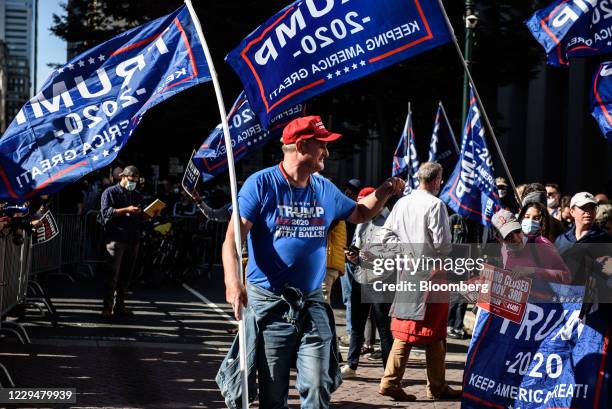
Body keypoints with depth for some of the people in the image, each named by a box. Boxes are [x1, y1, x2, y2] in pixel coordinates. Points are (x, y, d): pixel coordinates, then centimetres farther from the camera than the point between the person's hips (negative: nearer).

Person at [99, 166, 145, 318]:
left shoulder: (137, 195, 20)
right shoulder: (110, 192, 2)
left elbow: (141, 217, 22)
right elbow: (106, 212, -12)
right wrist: (127, 210, -19)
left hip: (133, 239, 6)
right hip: (115, 239, -6)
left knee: (126, 274, 7)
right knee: (113, 274, -10)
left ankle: (120, 305, 13)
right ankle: (107, 307, -7)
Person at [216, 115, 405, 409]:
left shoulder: (325, 189, 10)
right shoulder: (262, 184, -7)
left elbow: (360, 214, 27)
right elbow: (233, 236, -13)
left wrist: (383, 194, 6)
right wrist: (233, 280, -29)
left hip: (312, 305, 4)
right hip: (268, 304, -4)